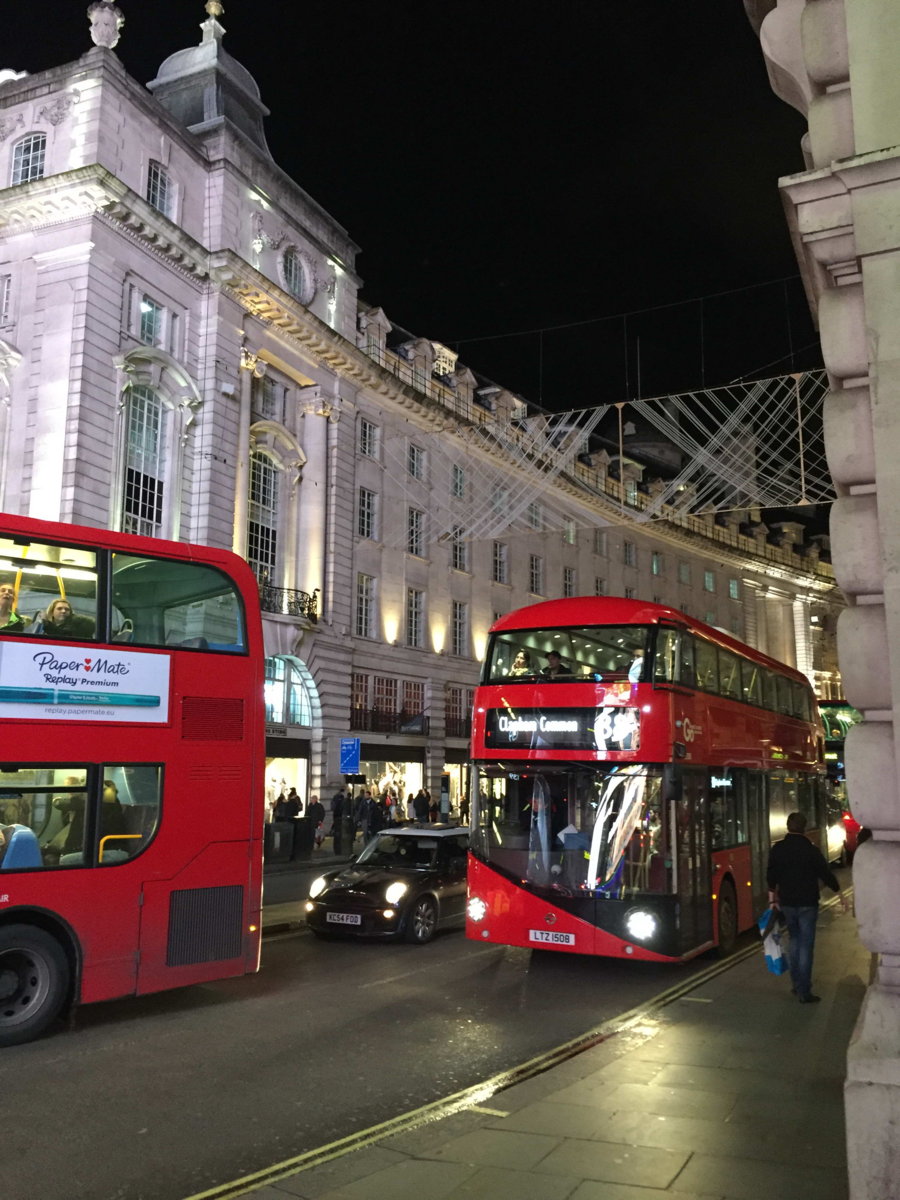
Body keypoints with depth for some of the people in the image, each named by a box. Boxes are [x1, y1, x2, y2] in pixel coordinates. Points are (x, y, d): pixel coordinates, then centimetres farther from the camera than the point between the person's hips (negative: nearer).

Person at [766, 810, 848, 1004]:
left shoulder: (777, 849, -1)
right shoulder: (811, 850, -11)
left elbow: (771, 877, 3)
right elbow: (826, 874, -6)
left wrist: (772, 900, 15)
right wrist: (841, 895, 7)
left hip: (787, 903, 4)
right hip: (807, 904, -3)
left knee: (794, 941, 19)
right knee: (806, 946, -1)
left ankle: (797, 984, 22)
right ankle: (804, 992, 0)